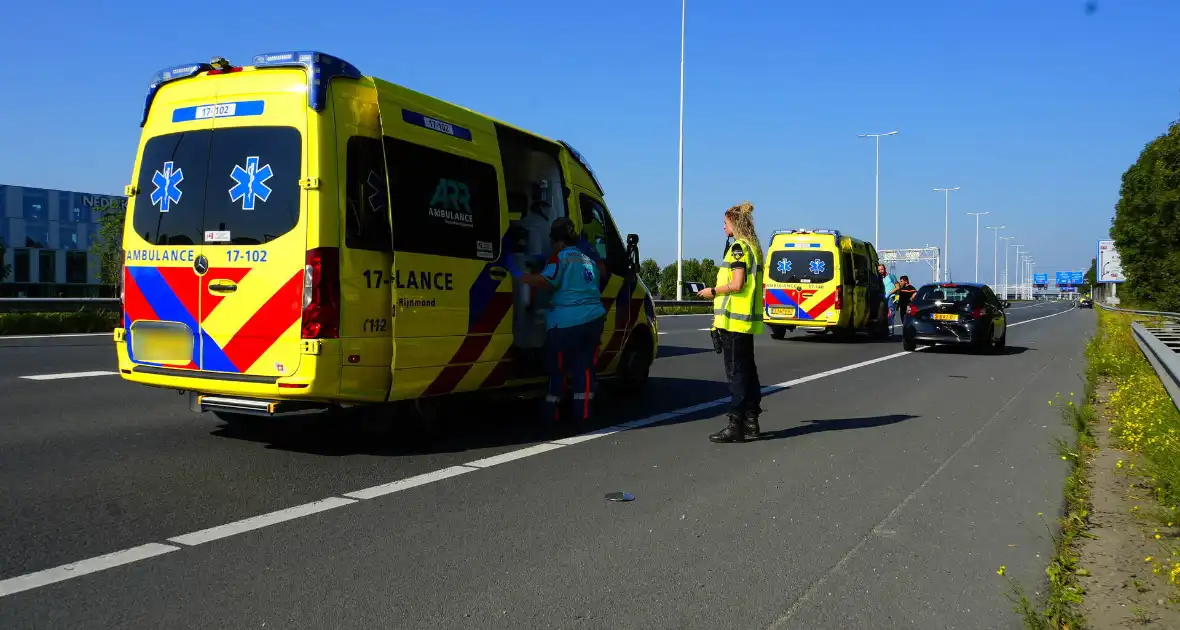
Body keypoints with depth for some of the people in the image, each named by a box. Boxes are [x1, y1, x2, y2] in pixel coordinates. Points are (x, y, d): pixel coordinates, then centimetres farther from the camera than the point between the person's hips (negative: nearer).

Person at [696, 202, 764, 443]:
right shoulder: (753, 247, 16)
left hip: (734, 320, -10)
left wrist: (713, 291, -6)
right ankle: (751, 422, 19)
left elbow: (737, 284, -21)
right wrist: (718, 292, 20)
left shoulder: (738, 247, -13)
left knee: (736, 373, -8)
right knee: (747, 370, 13)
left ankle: (736, 426, -6)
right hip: (748, 320, 10)